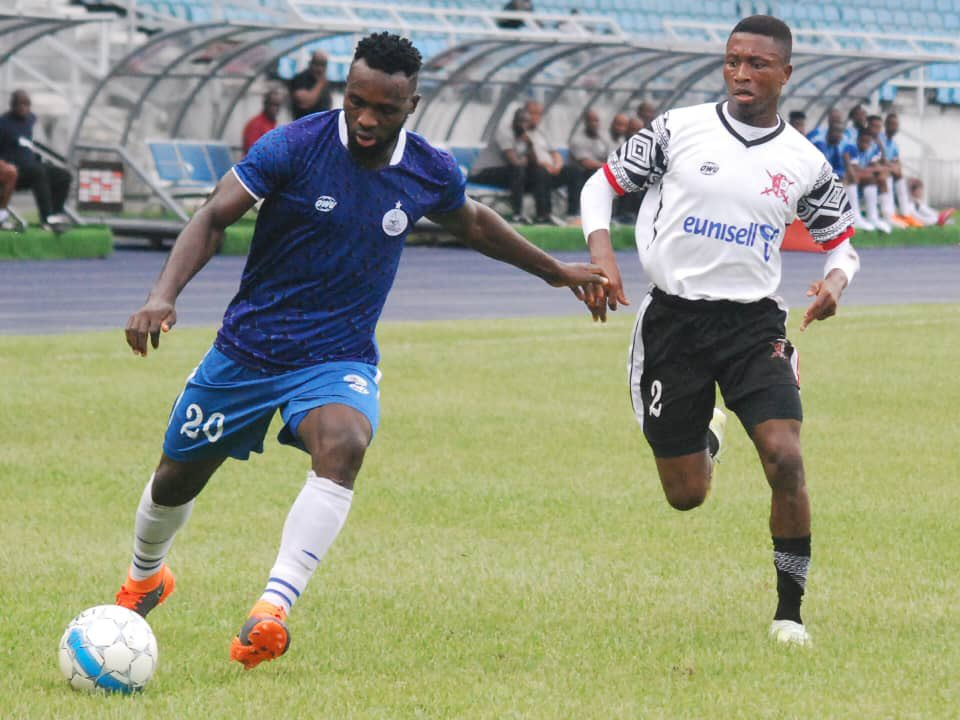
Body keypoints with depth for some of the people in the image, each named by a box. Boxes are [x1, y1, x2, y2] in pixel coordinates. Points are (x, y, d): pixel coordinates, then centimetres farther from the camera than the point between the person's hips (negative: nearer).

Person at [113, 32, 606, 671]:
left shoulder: (431, 173, -5)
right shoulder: (295, 146, -17)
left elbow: (473, 224, 18)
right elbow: (214, 218, -17)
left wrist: (556, 271, 27)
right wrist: (164, 295, -32)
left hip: (339, 358, 0)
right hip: (247, 348, 0)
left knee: (342, 447, -33)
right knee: (178, 476, 13)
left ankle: (273, 609, -39)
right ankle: (145, 577, 48)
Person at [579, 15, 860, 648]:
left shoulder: (805, 162, 2)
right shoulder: (678, 128, -2)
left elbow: (841, 239, 15)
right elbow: (603, 184, 4)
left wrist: (835, 280, -8)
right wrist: (601, 254, -14)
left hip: (755, 324, 0)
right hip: (673, 319, 0)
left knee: (785, 459, -20)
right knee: (686, 497, 5)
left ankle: (789, 613, -5)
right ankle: (704, 439, 44)